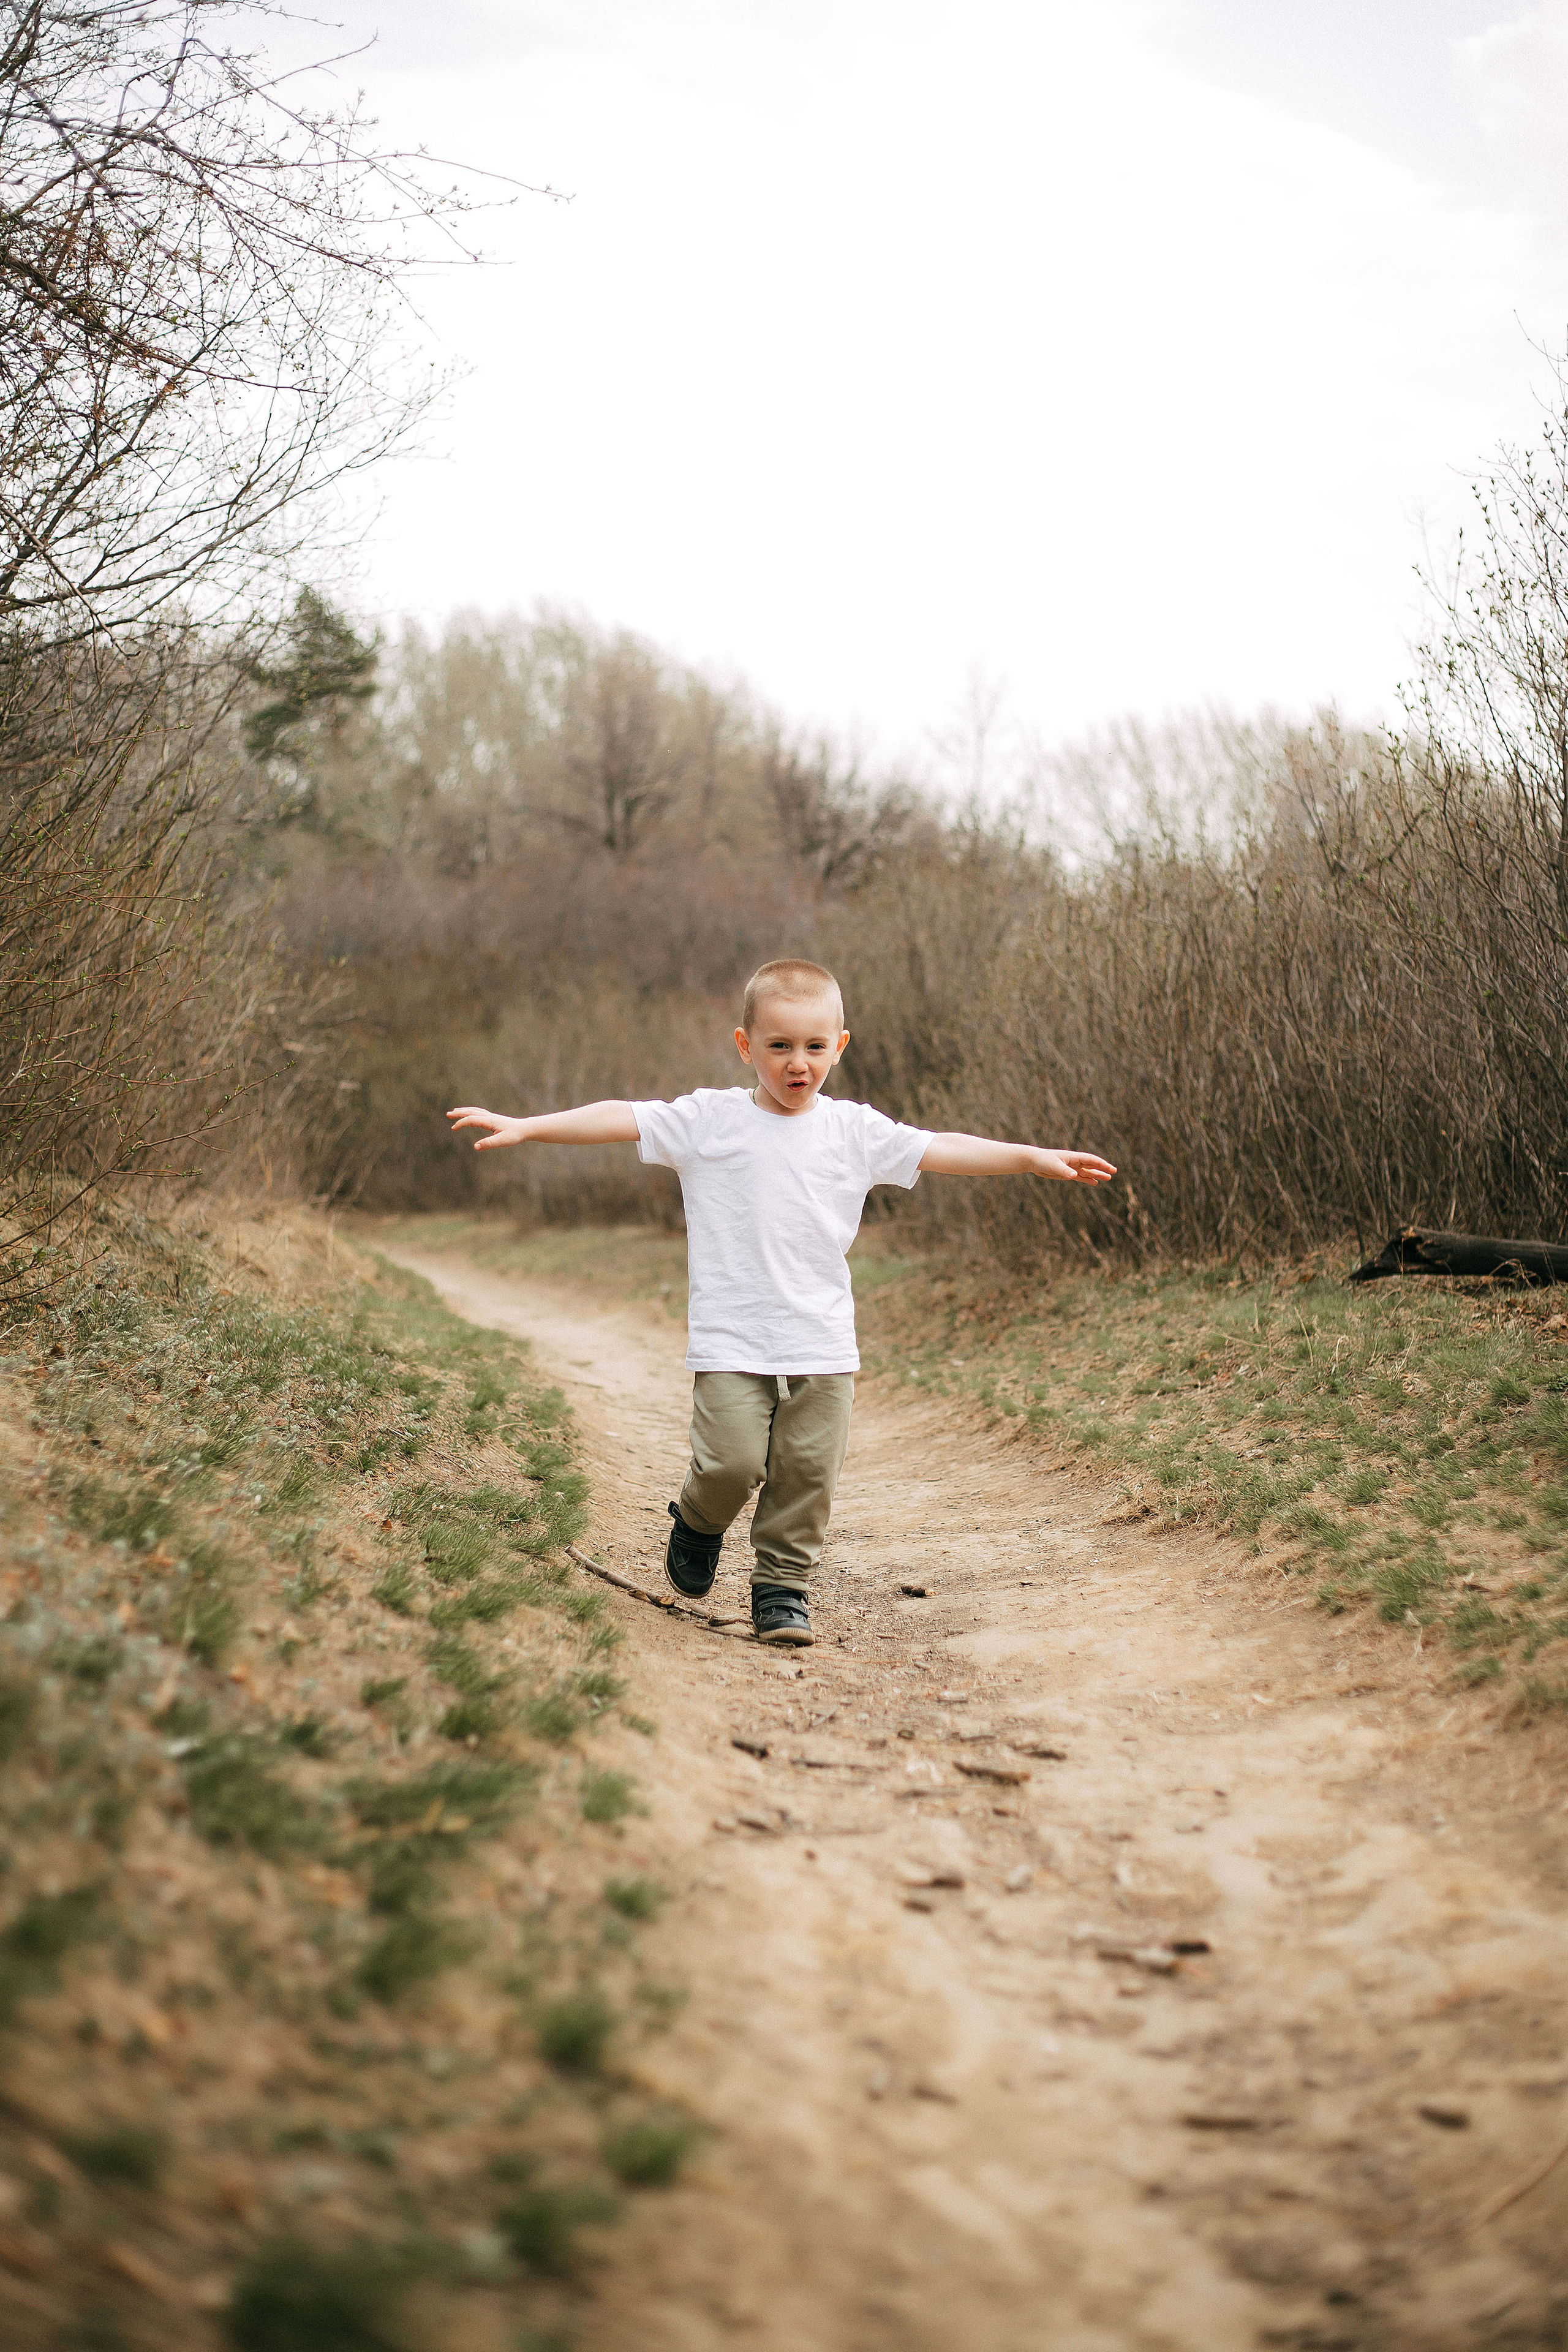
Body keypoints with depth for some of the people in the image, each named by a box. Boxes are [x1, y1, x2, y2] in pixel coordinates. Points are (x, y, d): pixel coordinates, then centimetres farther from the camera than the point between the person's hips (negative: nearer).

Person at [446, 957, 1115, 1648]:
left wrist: (1035, 1157, -3)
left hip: (822, 1344, 2)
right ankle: (699, 1522, 22)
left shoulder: (854, 1130, 7)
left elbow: (941, 1150, 4)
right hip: (731, 1339, -2)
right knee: (732, 1461, -11)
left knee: (808, 1472, 1)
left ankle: (782, 1584, 19)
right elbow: (620, 1119, -4)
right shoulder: (708, 1119, 1)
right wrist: (522, 1126, -11)